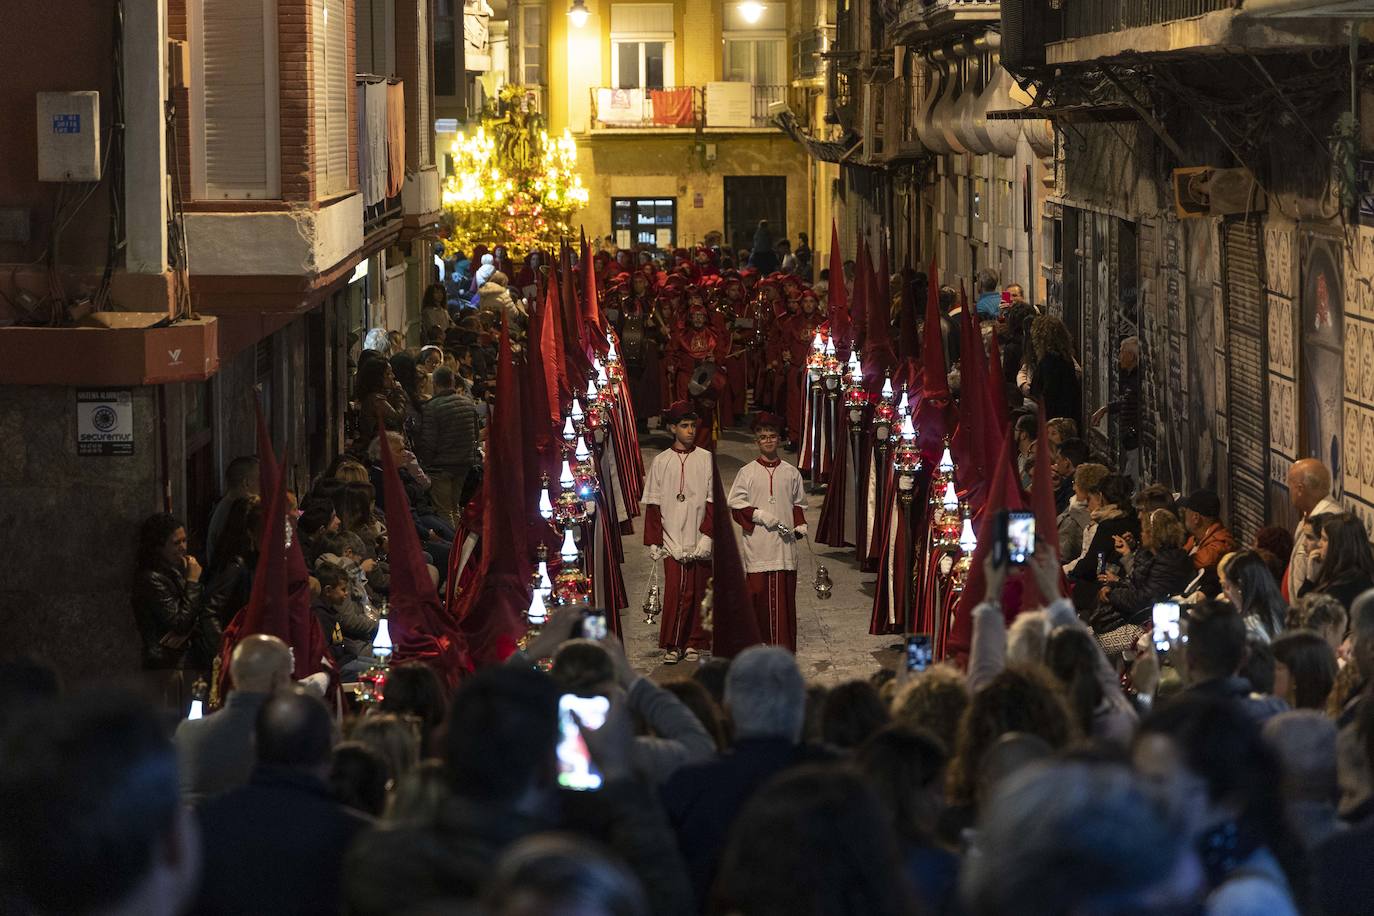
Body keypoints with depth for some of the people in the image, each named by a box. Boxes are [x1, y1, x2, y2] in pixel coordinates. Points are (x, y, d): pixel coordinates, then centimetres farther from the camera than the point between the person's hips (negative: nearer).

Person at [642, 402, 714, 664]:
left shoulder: (706, 459, 5)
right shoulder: (661, 462, 7)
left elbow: (713, 501, 2)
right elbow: (653, 505, 6)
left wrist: (707, 535, -8)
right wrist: (653, 542, 1)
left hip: (700, 541, 0)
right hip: (672, 541, 0)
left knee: (698, 592, 2)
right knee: (675, 591, -7)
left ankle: (694, 643, 12)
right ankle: (672, 646, 0)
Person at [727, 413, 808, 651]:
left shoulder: (791, 473, 10)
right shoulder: (747, 472, 4)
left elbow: (799, 504, 19)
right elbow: (735, 505, 3)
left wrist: (800, 525, 2)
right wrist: (759, 515, -10)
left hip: (783, 542, 2)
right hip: (756, 543, -2)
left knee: (784, 594, -1)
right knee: (757, 591, -4)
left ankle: (784, 646, 4)